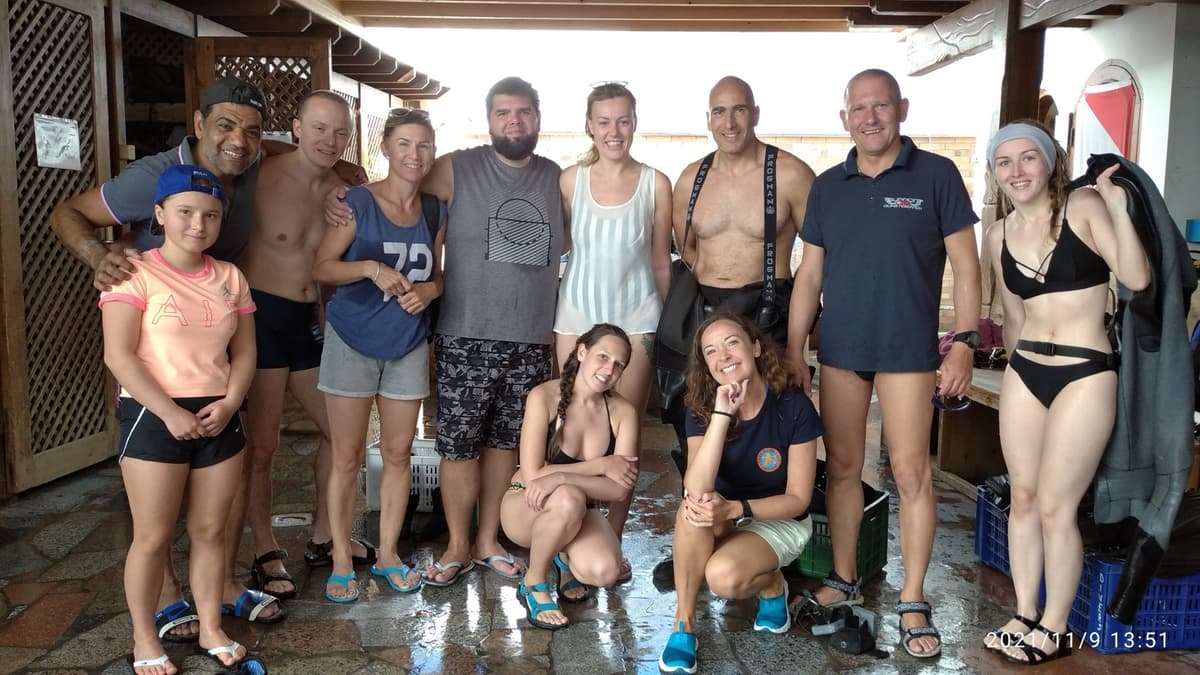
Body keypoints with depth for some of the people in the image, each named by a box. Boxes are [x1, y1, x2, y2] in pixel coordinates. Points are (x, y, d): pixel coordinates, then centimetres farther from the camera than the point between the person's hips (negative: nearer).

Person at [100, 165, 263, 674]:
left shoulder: (230, 278, 8)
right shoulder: (135, 273, -7)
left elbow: (244, 353, 8)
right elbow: (119, 355, -13)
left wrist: (228, 404, -8)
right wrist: (170, 412, -18)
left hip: (218, 417, 4)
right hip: (154, 416, -4)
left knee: (210, 531, 12)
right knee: (153, 538, 4)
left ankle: (211, 629, 26)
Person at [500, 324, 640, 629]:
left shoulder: (624, 412, -10)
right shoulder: (544, 397, -18)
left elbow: (620, 489, -17)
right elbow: (533, 475, -21)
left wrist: (562, 477, -33)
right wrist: (602, 465, -21)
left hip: (580, 514, 3)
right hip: (526, 509, -3)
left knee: (605, 571, -28)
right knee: (568, 498, -38)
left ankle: (566, 557, 10)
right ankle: (533, 584, -9)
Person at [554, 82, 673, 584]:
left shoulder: (655, 184, 0)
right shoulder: (570, 180, 2)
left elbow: (661, 264, 5)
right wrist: (546, 319, 6)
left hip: (635, 316, -1)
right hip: (577, 312, 1)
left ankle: (613, 543, 17)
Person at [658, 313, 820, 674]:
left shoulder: (794, 407, -20)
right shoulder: (701, 408, -14)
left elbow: (798, 499, -16)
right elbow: (696, 491, -31)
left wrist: (735, 509, -31)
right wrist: (721, 414, -36)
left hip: (780, 521, -2)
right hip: (724, 519, 3)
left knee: (723, 576, -31)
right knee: (694, 510, -33)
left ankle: (772, 585, 4)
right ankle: (684, 625, -18)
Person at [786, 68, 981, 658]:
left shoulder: (936, 175, -1)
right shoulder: (828, 186, 9)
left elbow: (964, 264, -1)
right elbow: (809, 274, 10)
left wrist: (965, 341, -10)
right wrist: (793, 352, 6)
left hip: (908, 350, -3)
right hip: (839, 349, 4)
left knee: (911, 472, 0)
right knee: (842, 467, 11)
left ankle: (913, 602, 13)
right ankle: (844, 580, 26)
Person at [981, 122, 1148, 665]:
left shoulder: (1084, 208, -7)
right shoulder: (999, 234, 7)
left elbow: (1136, 278, -19)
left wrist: (1117, 205, -24)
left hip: (1084, 375, -5)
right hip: (1023, 373, 5)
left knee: (1055, 507, -2)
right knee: (1022, 498, 9)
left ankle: (1053, 630, 16)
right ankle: (1025, 614, 24)